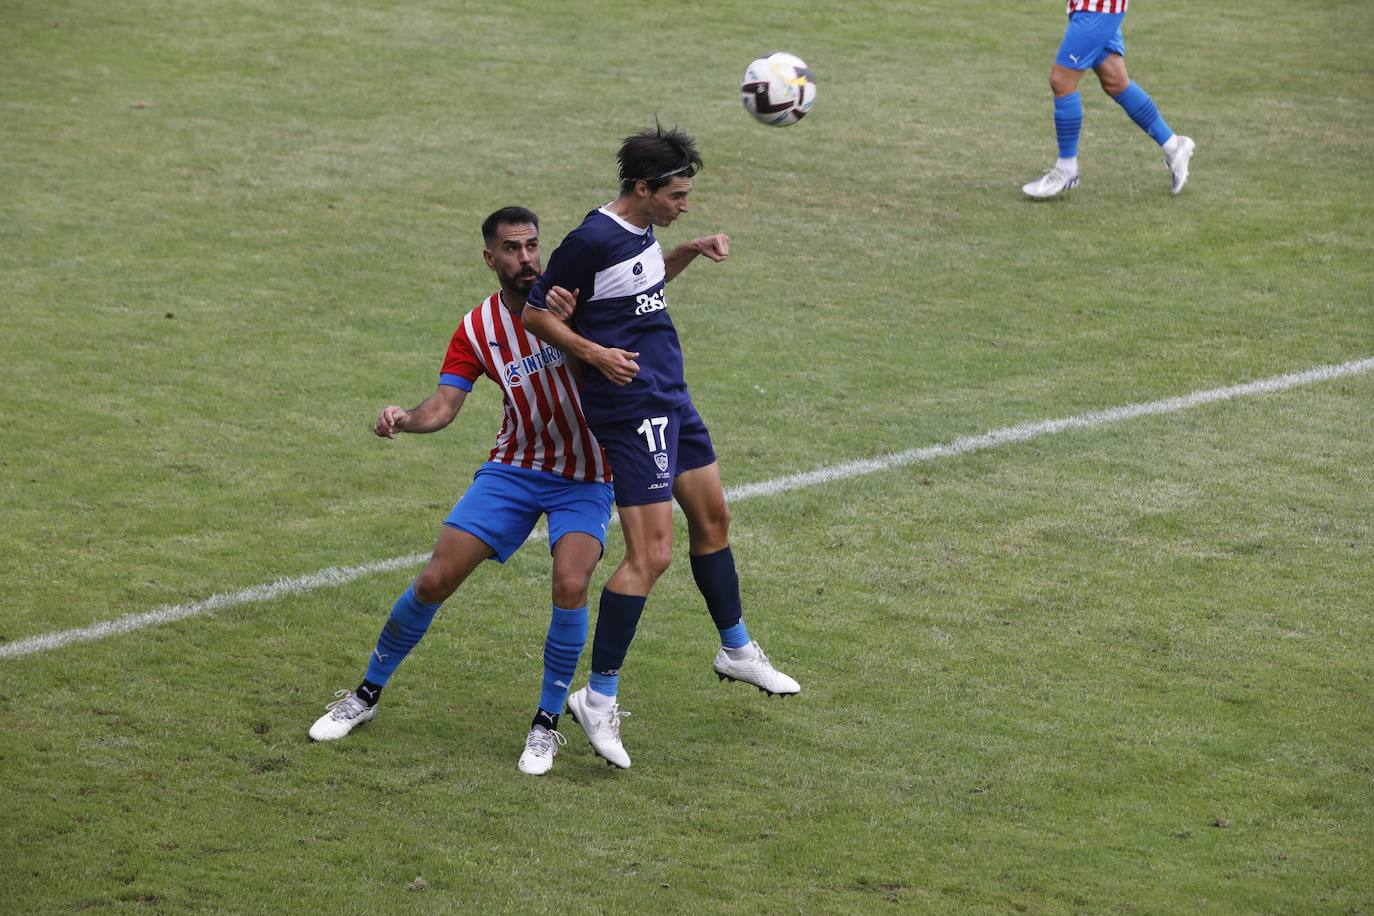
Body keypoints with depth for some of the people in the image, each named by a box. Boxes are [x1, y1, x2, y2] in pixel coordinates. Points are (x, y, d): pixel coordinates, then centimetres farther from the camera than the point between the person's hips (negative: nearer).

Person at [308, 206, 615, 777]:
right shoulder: (476, 330, -3)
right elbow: (443, 406, -9)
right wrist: (405, 420, -32)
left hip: (584, 478, -2)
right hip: (513, 468, 2)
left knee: (570, 585, -25)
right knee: (435, 580, -4)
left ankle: (548, 724, -7)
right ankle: (367, 693, 18)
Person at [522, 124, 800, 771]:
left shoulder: (640, 230, 8)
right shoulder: (593, 239, -19)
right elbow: (535, 313, -12)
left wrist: (692, 250, 14)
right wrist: (594, 352, -23)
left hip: (670, 401, 10)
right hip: (631, 408, -10)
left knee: (712, 517, 22)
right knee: (651, 554, -13)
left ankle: (737, 650, 42)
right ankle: (598, 699, -7)